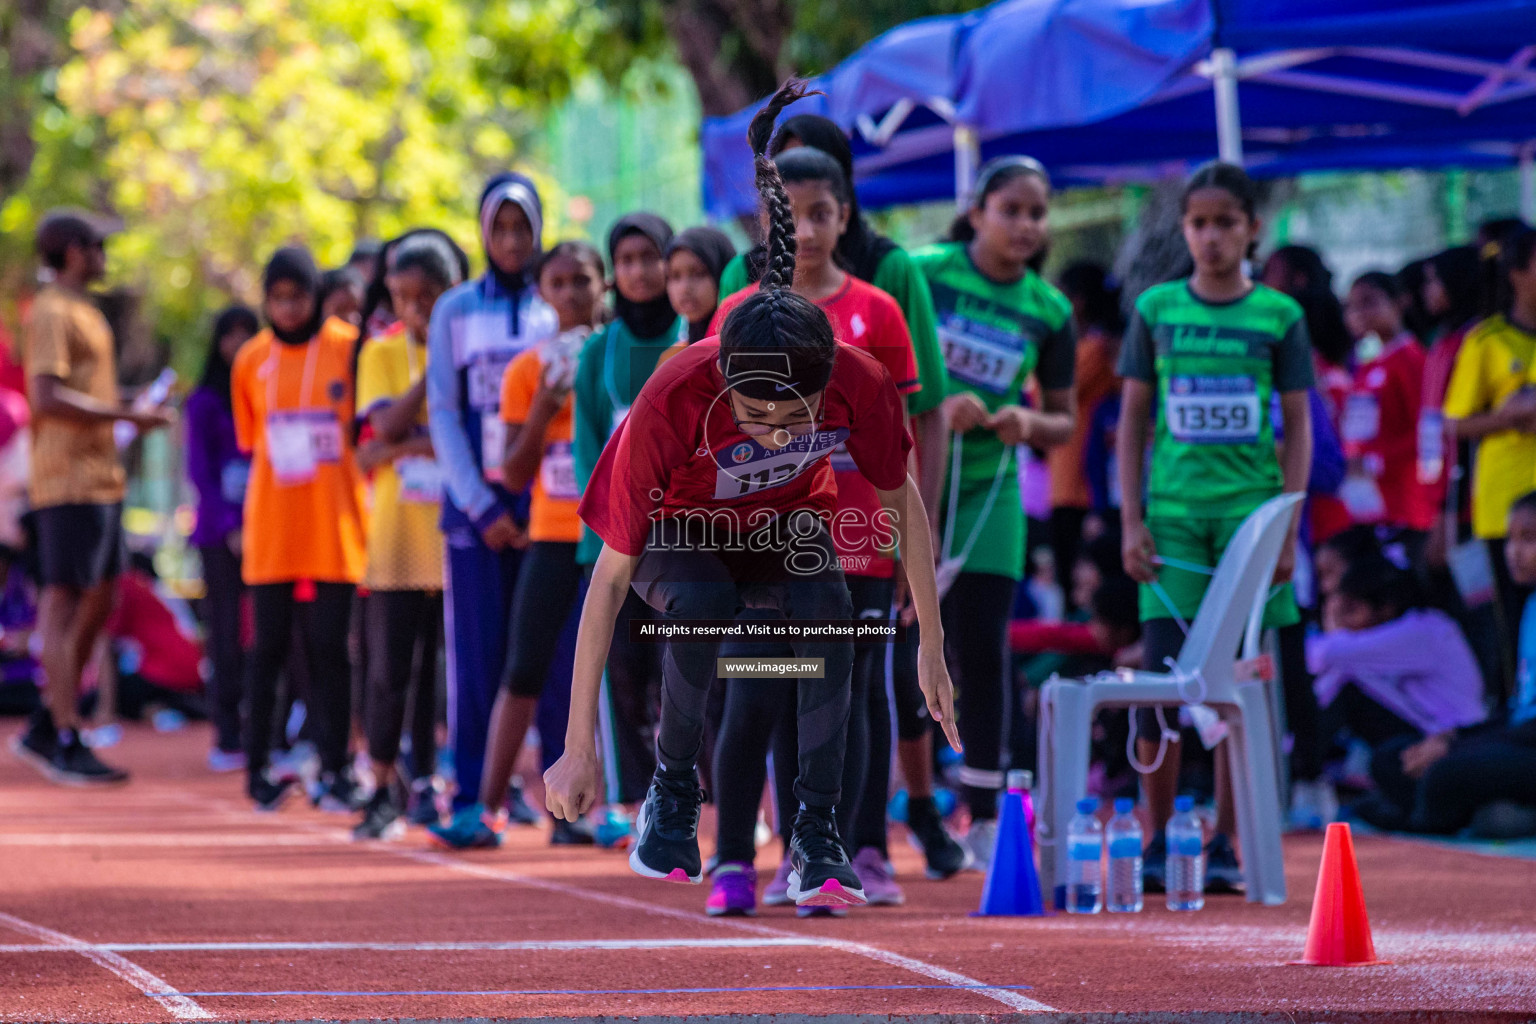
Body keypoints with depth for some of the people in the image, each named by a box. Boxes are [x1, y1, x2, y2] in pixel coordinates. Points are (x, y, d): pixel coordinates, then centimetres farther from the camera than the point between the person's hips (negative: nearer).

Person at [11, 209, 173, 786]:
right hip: (69, 483, -10)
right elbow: (47, 397, -21)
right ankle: (64, 743, -5)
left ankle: (45, 729, 18)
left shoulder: (83, 312, 20)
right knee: (63, 603, -7)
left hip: (100, 480, 10)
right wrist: (127, 414, -20)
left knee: (99, 603, 12)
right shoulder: (51, 312, -11)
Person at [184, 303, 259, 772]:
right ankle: (227, 737, -2)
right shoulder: (204, 402, 5)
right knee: (225, 631, -3)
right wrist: (228, 528, -8)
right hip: (221, 533, -2)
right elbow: (199, 470, 1)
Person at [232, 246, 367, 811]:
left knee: (329, 648, 0)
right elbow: (250, 441, 14)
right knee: (268, 647, 4)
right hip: (271, 527, 2)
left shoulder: (349, 349, -2)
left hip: (334, 526, -2)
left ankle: (335, 770, 4)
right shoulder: (251, 360, 5)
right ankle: (257, 768, 10)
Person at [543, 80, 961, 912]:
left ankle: (817, 842, -20)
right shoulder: (671, 404, -38)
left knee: (827, 608, -29)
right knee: (700, 606, -35)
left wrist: (932, 646, -4)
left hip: (788, 525, 2)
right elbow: (609, 577, -33)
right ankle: (673, 795, -10)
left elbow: (901, 501, -10)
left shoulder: (864, 388, -32)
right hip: (676, 531, -2)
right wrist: (579, 746, -33)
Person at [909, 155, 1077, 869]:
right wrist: (934, 408, -20)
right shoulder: (921, 273, -6)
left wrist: (1029, 424, -12)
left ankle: (984, 821, 8)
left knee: (983, 650, 1)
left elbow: (1063, 421, 10)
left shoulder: (1049, 311, 3)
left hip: (988, 487, 2)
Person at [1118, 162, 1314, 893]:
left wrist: (1288, 528, -1)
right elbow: (1132, 422, 10)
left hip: (1250, 510, 0)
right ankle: (1157, 844, 3)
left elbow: (1297, 430, 6)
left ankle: (1225, 846, 6)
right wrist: (1131, 521, 1)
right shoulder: (1156, 310, 7)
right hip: (1171, 513, 1)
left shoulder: (1279, 316, 4)